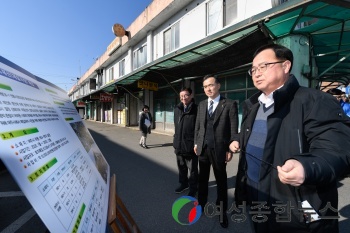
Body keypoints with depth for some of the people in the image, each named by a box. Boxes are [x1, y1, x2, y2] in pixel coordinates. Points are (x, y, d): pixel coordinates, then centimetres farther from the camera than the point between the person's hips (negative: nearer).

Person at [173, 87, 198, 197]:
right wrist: (176, 139, 14)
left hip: (191, 145, -6)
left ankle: (193, 187, 32)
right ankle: (183, 183, 43)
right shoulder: (177, 109, 5)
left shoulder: (196, 109, -13)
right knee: (181, 167, 22)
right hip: (179, 144, 6)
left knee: (192, 169, 11)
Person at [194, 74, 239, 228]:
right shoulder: (202, 105, 8)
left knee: (221, 181, 12)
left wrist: (230, 149, -10)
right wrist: (196, 143, 9)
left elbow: (234, 130, -8)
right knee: (202, 178, 17)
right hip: (203, 148, 4)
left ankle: (222, 211, 30)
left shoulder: (230, 104, -7)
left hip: (219, 149, -4)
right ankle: (201, 204, 37)